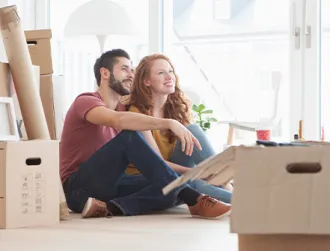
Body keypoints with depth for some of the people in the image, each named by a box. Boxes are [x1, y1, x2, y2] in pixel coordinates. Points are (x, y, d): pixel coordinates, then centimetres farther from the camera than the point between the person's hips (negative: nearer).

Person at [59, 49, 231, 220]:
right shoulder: (86, 101, -8)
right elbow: (119, 120, -31)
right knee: (130, 135, -30)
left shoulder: (121, 108, 18)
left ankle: (111, 208, -35)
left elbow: (149, 159, 14)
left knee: (173, 189, -17)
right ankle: (192, 199, -34)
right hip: (79, 187, -7)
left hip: (108, 185, 7)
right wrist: (169, 123, -37)